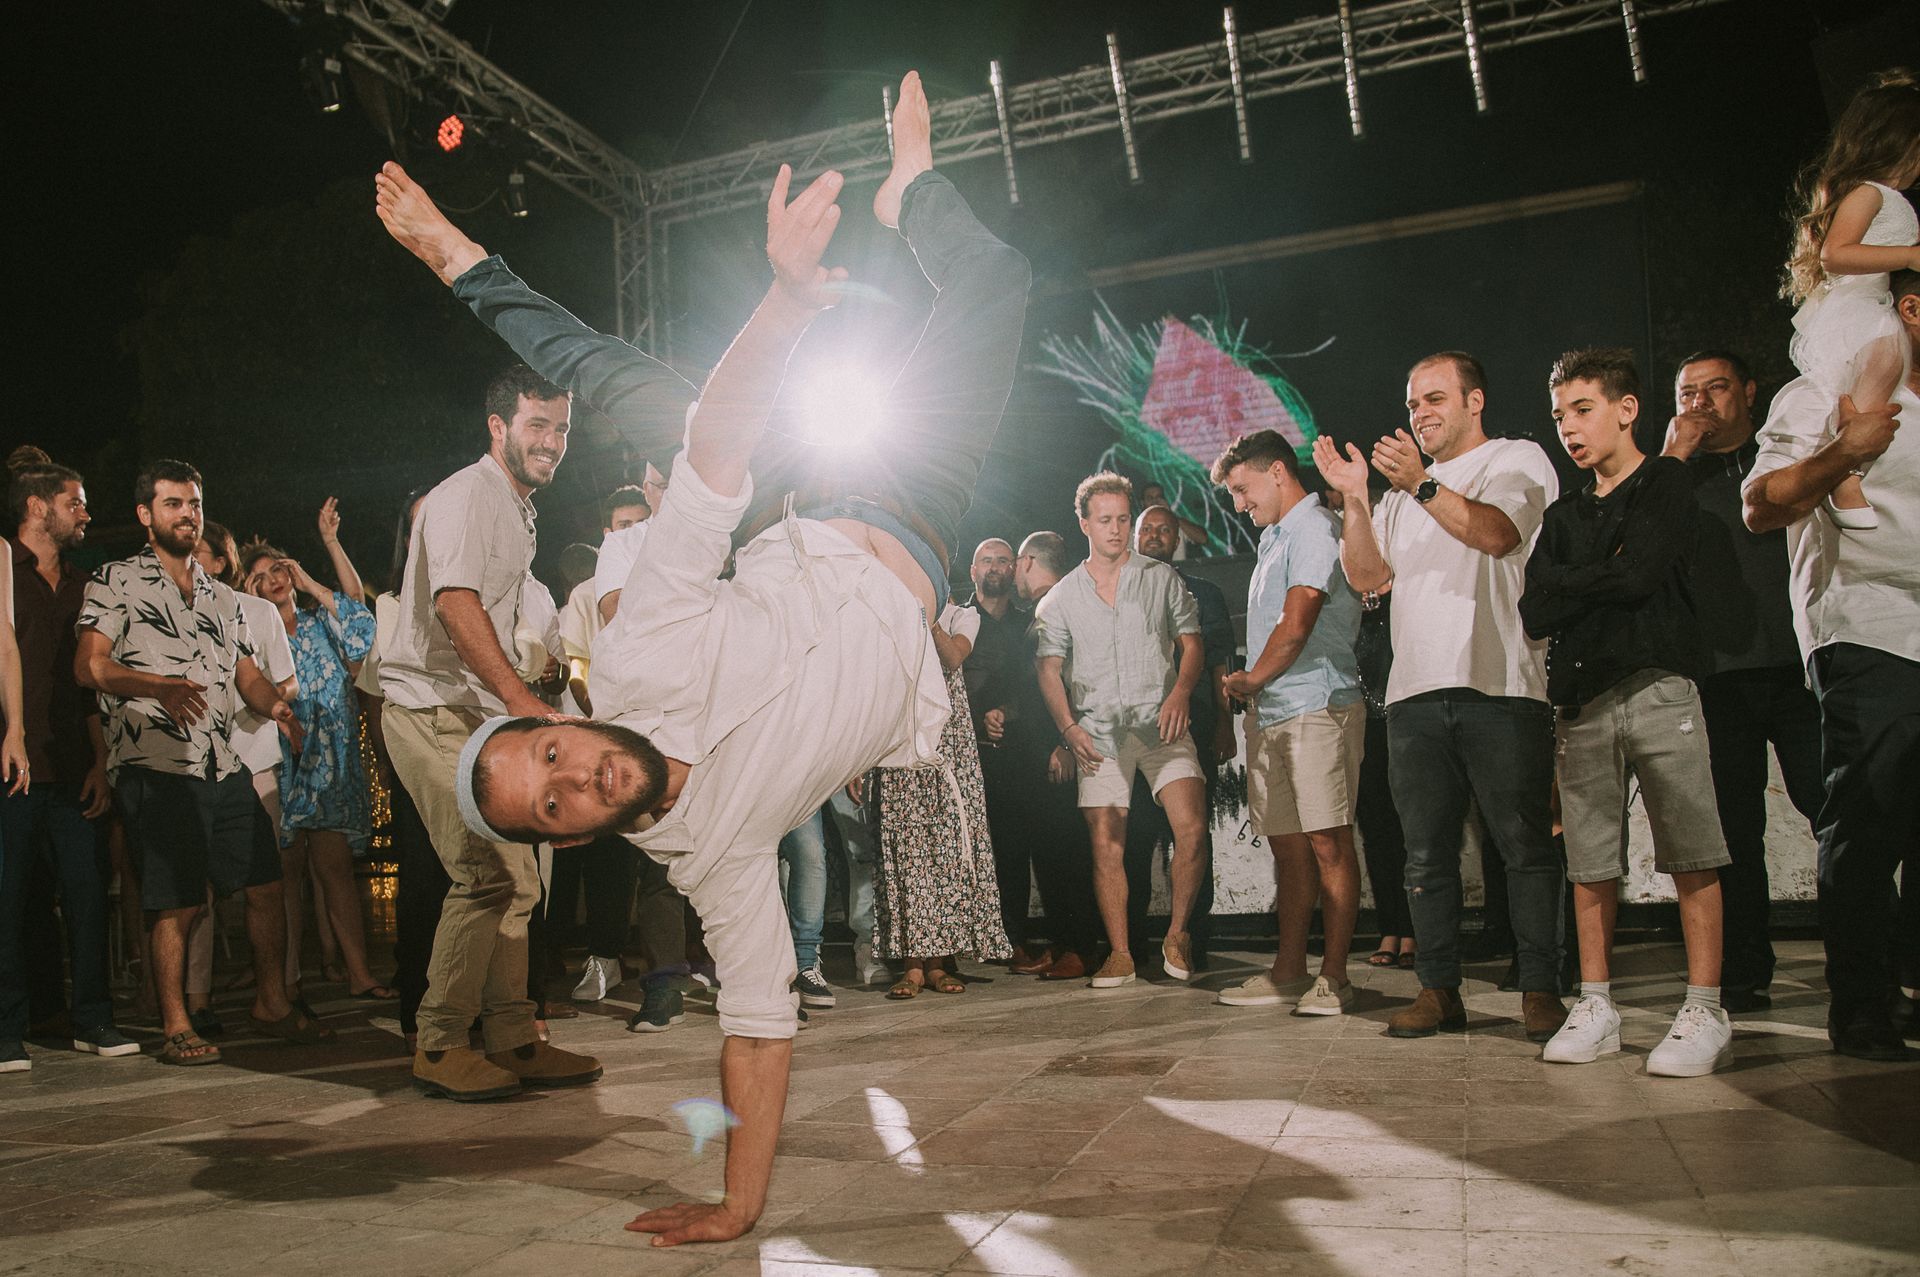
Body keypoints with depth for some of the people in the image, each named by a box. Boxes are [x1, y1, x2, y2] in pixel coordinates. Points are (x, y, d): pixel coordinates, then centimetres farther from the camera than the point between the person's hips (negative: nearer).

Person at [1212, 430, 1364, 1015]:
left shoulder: (1314, 529, -8)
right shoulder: (1273, 537, 22)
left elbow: (1295, 628, -17)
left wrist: (1249, 680, -3)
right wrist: (1249, 688, 6)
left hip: (1315, 708, -9)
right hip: (1269, 713, 9)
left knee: (1327, 843, -5)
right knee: (1289, 845, 10)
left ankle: (1334, 977, 0)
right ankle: (1289, 972, 16)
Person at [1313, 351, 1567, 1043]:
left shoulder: (1518, 459, 8)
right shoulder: (1403, 491, 24)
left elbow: (1498, 532, -12)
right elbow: (1368, 577, 14)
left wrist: (1422, 485, -21)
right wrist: (1354, 499, 3)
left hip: (1500, 684, -5)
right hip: (1416, 692, 5)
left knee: (1525, 845, -4)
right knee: (1427, 852, 5)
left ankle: (1540, 991, 3)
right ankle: (1439, 990, 11)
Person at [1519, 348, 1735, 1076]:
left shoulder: (1666, 484, 6)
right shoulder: (1564, 515, 20)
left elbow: (1640, 574, -10)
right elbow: (1534, 613, 9)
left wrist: (1566, 585, 4)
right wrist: (1603, 586, -3)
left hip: (1658, 688, -5)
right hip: (1583, 701, 5)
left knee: (1692, 856, -4)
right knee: (1590, 863, 4)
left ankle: (1705, 1013, 0)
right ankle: (1596, 1006, 11)